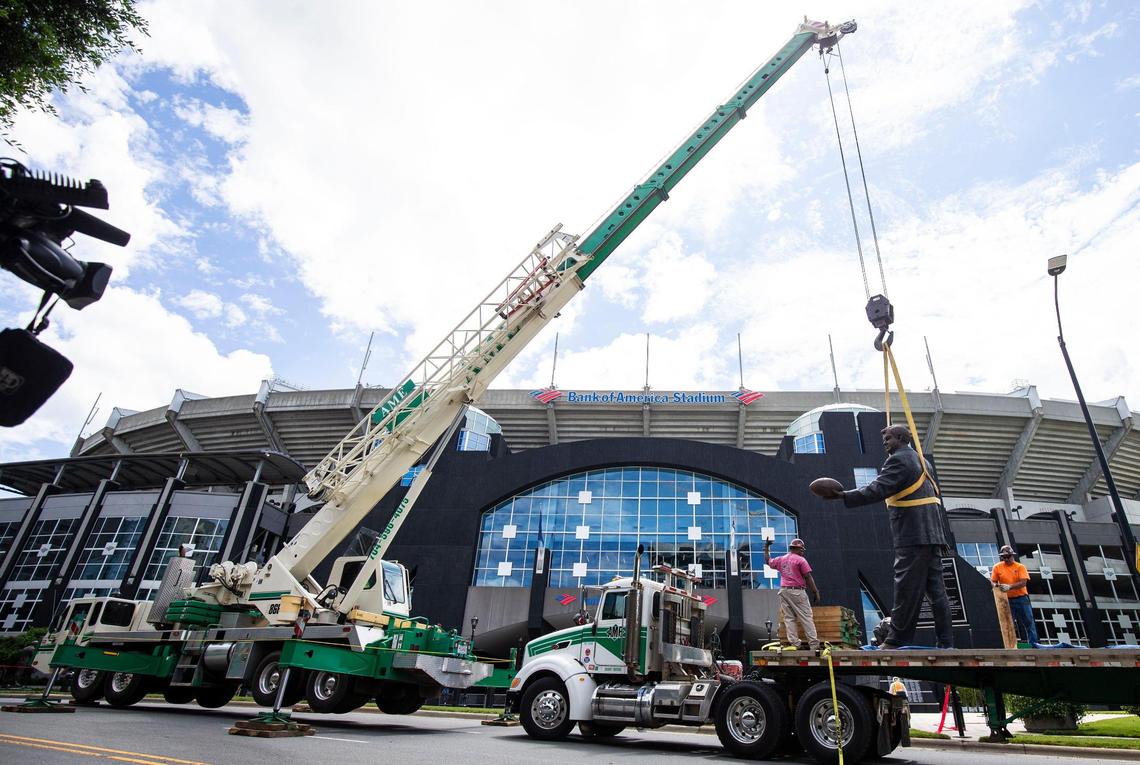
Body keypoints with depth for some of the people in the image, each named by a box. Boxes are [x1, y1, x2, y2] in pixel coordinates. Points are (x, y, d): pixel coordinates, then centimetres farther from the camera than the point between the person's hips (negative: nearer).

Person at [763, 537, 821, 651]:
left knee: (789, 618, 6)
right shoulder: (801, 560, -4)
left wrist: (766, 547, 37)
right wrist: (815, 592, -1)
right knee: (806, 617, -1)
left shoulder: (781, 559, 12)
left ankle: (794, 643, 2)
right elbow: (808, 577, -7)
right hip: (797, 591, -5)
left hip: (784, 591, 5)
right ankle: (814, 644, -2)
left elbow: (768, 561, 29)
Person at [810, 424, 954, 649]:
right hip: (932, 533, 10)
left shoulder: (898, 460, -9)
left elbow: (877, 489, -22)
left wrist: (844, 496, -28)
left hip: (912, 536, -10)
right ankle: (945, 642, 11)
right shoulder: (921, 461, 21)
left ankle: (897, 641, -1)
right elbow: (935, 497, 24)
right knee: (935, 588, 9)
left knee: (906, 588, -6)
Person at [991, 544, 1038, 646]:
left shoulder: (1020, 567, -2)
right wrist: (996, 585, -19)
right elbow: (993, 581, 5)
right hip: (1007, 600, 1)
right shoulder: (997, 567, 3)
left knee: (1028, 622, 3)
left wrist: (1009, 586, -27)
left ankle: (1033, 643, 10)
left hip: (1021, 598, -1)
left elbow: (1023, 582, -13)